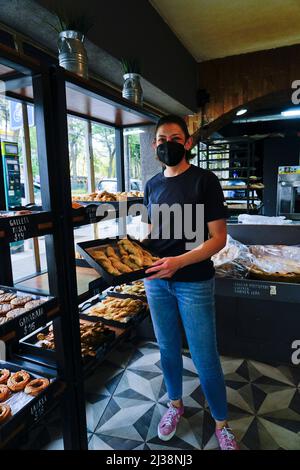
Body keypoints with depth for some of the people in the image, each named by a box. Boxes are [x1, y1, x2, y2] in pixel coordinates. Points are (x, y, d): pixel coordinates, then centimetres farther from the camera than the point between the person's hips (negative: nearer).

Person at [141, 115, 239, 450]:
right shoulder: (152, 184, 7)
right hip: (156, 281, 5)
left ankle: (221, 423, 32)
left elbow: (218, 238, -12)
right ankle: (175, 404, 44)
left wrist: (179, 261, -25)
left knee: (205, 358, 6)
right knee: (167, 348, 18)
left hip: (194, 283, -4)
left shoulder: (204, 180, -8)